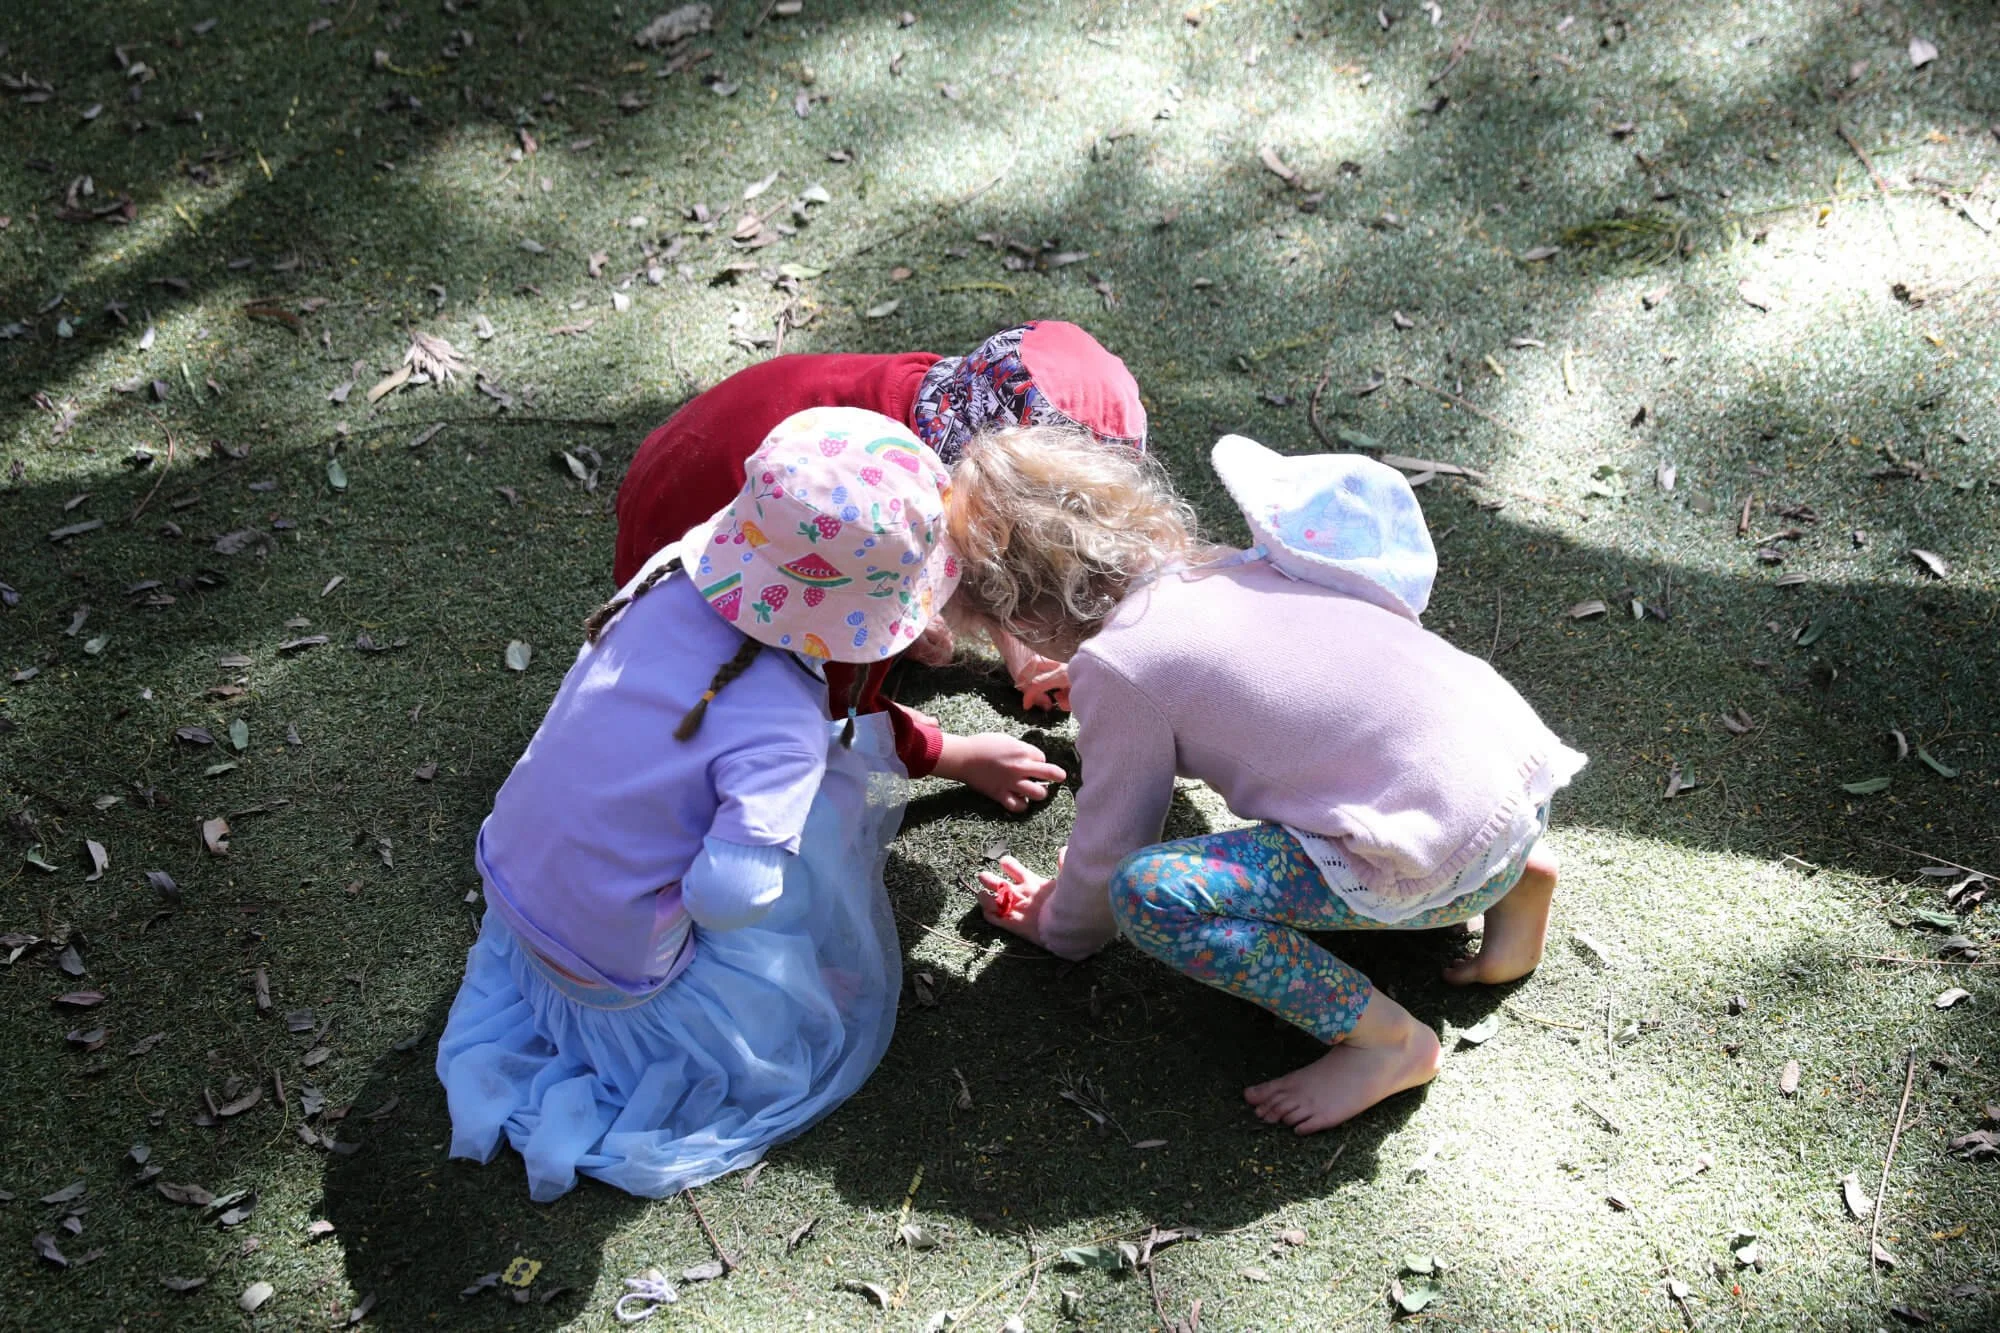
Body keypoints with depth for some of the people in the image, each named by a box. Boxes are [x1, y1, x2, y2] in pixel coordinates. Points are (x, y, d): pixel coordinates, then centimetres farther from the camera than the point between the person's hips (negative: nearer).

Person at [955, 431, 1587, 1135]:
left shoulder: (1116, 666, -9)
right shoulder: (1219, 567, 12)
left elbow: (1107, 850, 3)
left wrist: (1056, 925, 24)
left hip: (1440, 863, -9)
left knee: (1149, 892, -14)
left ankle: (1386, 1039, -3)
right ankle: (1516, 874, 20)